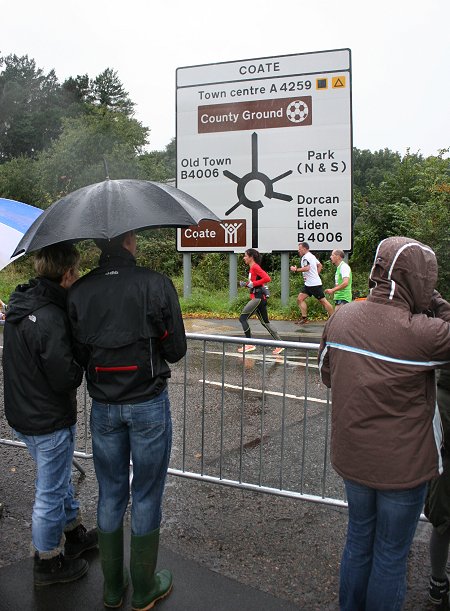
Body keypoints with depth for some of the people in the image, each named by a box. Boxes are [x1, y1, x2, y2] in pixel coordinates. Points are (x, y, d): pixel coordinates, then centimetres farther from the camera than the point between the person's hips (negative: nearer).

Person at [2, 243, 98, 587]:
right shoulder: (50, 318, -29)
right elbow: (66, 378, -28)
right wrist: (82, 365, -9)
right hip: (51, 421, -9)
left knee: (59, 479, 26)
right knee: (51, 493, 11)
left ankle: (74, 534, 47)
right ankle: (49, 563, 31)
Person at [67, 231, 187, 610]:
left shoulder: (79, 292, -6)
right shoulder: (156, 284, -15)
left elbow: (78, 355, -1)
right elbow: (176, 350, -10)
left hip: (103, 407, 3)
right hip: (149, 404, -3)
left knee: (110, 496, 19)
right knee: (146, 497, 13)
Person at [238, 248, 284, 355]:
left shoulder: (255, 267, -11)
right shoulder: (252, 268, 17)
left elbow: (267, 278, -23)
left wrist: (252, 284, -19)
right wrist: (246, 284, 11)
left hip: (258, 297, -10)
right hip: (259, 297, 10)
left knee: (242, 318, -7)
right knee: (265, 322, 11)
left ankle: (249, 344, -3)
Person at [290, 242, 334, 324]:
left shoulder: (306, 257, -14)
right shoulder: (311, 256, 17)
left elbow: (306, 268, -29)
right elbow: (320, 265, 25)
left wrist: (296, 269, -18)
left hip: (314, 284, -11)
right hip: (308, 284, 11)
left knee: (323, 301, -3)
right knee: (300, 299, 3)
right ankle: (304, 318, 5)